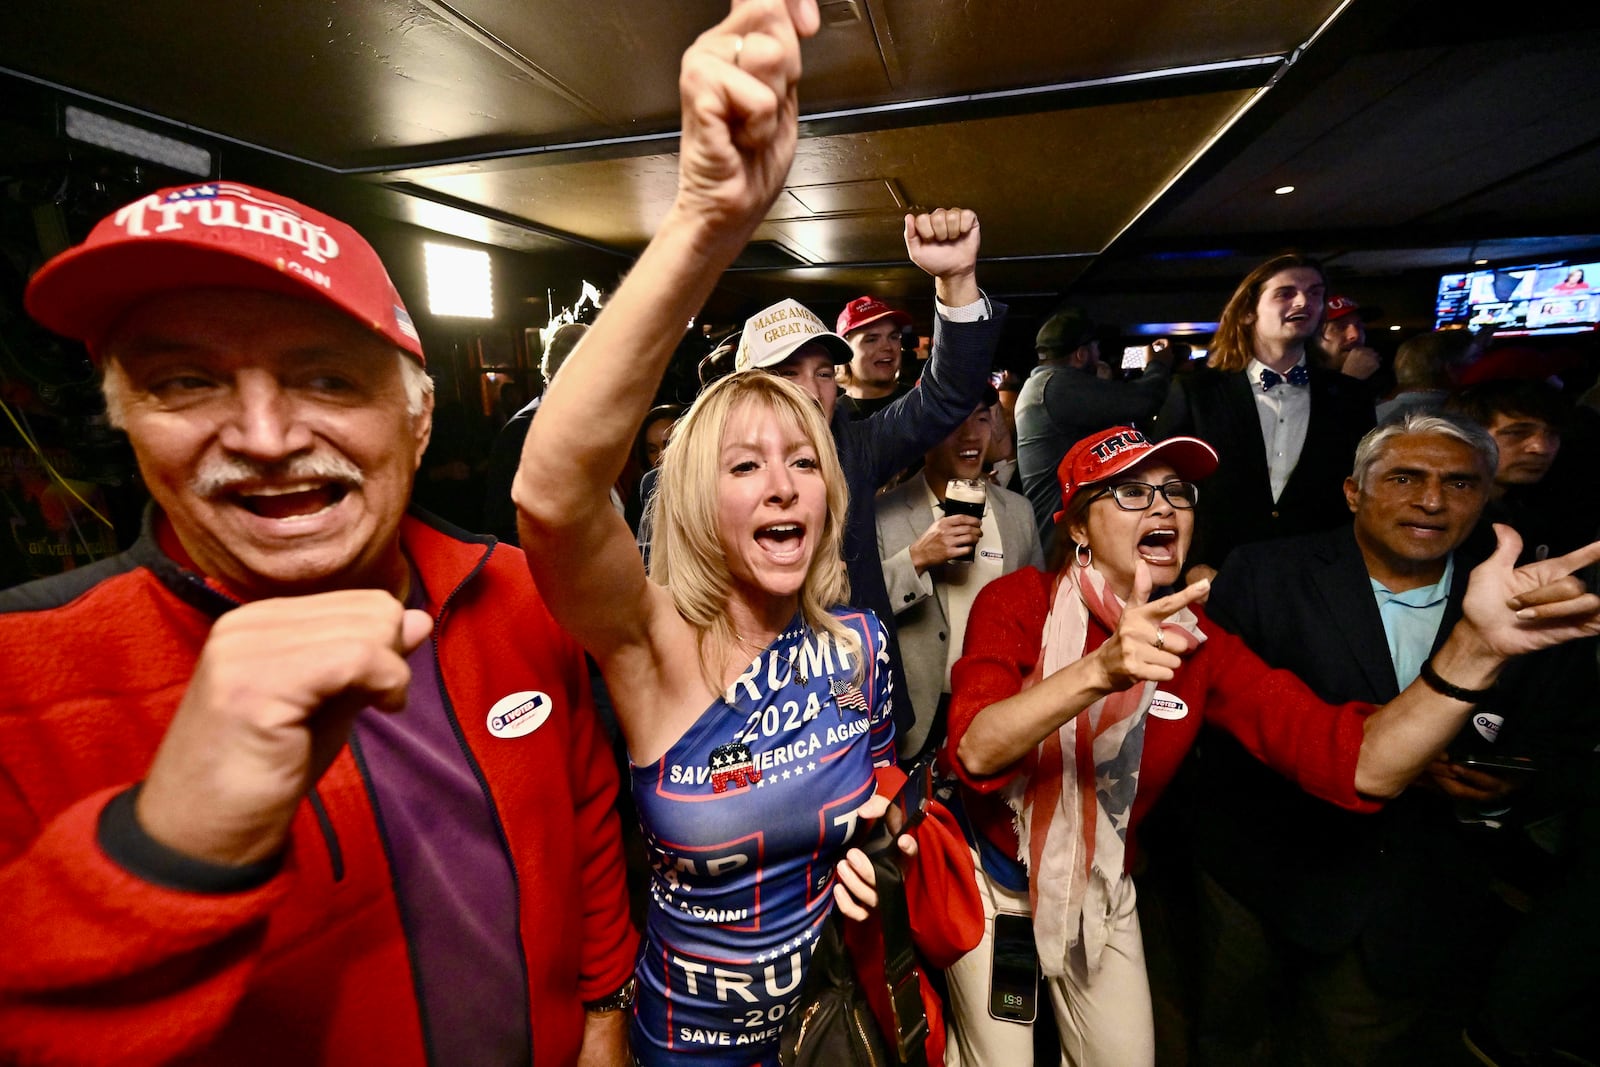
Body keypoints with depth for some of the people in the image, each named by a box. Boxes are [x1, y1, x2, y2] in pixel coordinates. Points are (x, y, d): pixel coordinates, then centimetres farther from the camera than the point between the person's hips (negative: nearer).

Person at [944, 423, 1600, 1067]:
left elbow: (1354, 763, -20)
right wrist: (1100, 671, -48)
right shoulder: (1018, 601, -21)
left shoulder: (1199, 645, -10)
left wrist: (1474, 646, -34)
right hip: (990, 870, -3)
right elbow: (975, 752, -34)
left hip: (1099, 890, 3)